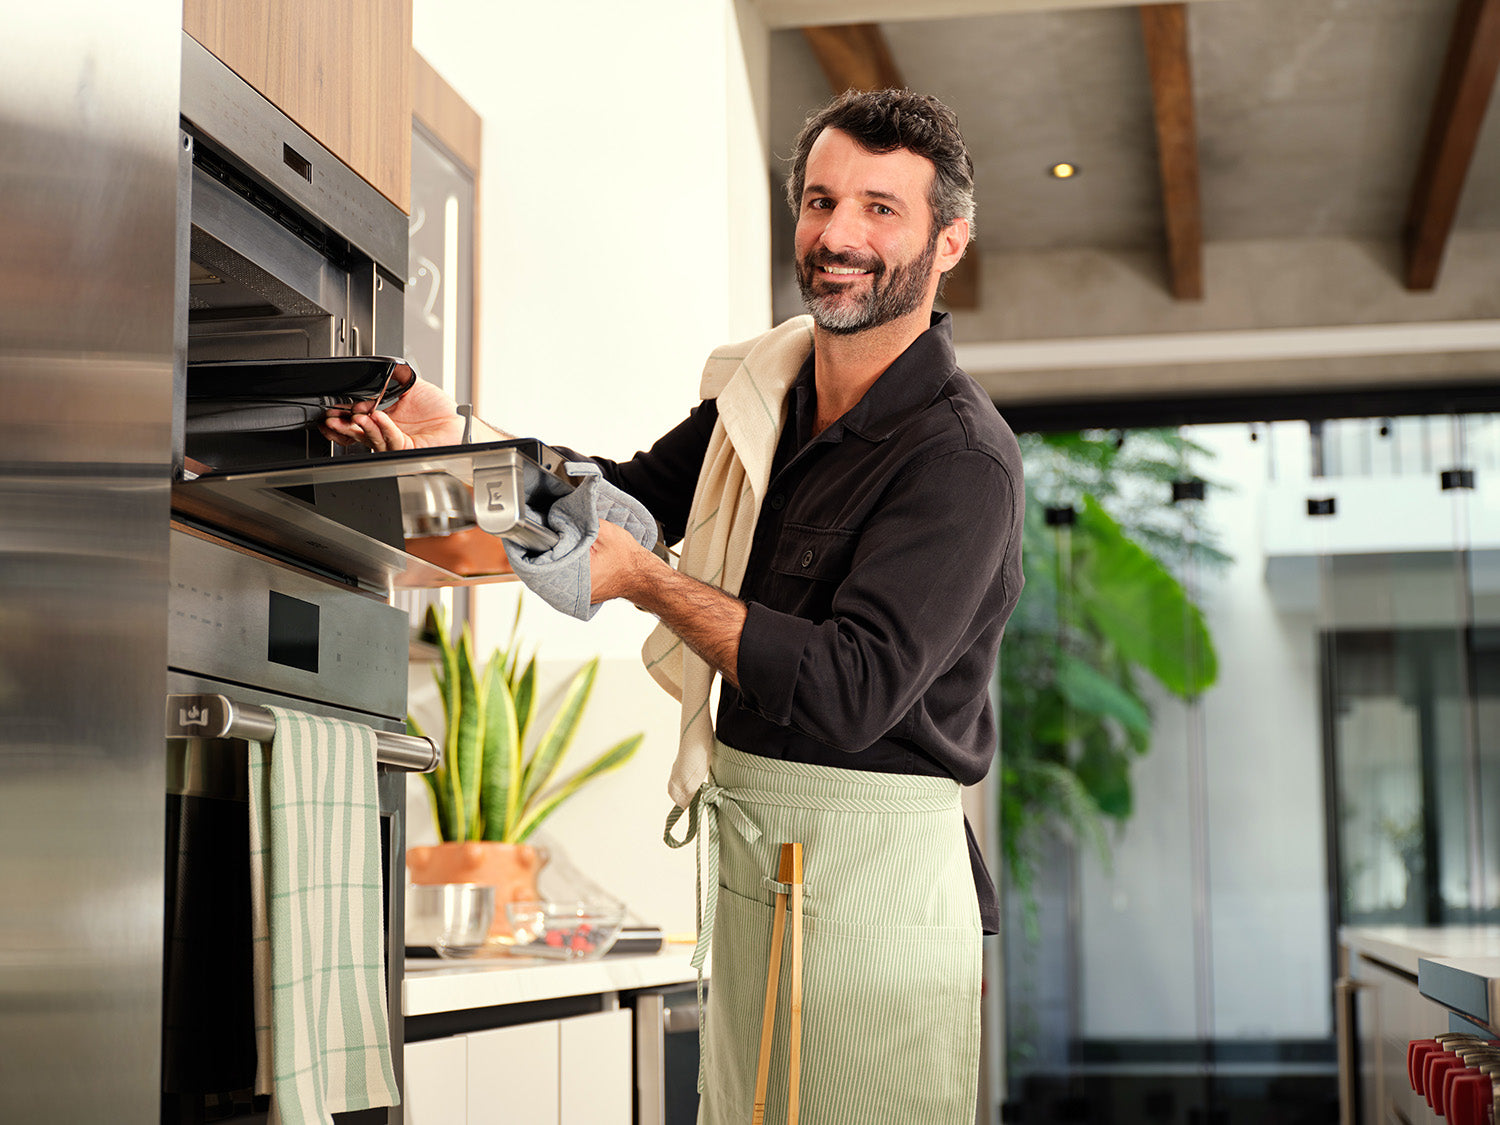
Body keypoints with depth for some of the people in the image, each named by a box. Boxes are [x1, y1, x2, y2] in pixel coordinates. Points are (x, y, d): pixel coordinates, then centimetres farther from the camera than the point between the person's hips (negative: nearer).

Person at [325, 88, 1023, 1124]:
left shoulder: (961, 456, -18)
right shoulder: (768, 385, 7)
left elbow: (847, 694, -25)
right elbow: (646, 490, 19)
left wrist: (647, 581, -19)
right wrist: (460, 444, 4)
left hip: (873, 872, -7)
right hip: (745, 854, 7)